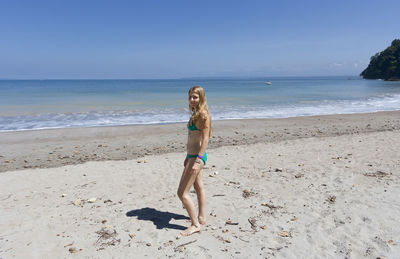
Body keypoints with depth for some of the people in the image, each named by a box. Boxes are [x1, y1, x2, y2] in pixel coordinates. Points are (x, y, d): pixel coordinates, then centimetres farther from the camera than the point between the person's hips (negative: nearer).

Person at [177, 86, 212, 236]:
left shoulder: (204, 115, -17)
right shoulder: (196, 114, 12)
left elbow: (205, 139, -22)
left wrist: (198, 160, -27)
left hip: (197, 157, -11)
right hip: (192, 156, 11)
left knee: (182, 193, -5)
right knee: (199, 187, 21)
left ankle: (195, 225, 8)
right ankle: (201, 218, 37)